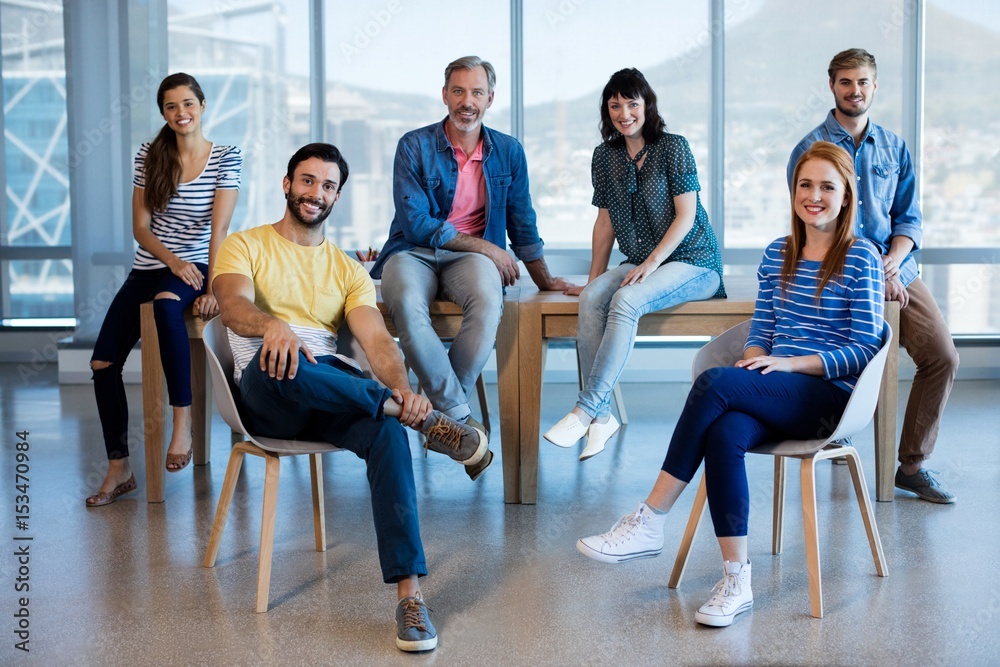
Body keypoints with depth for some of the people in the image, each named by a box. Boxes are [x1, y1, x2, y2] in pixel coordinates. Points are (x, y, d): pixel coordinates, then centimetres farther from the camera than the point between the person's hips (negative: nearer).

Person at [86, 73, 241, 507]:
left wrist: (213, 287, -20)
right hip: (149, 267, 4)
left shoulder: (226, 158, -3)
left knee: (166, 303, -41)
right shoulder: (149, 156, 6)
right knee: (103, 362, -9)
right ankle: (118, 470, 4)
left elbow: (219, 228, -10)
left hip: (194, 267, -4)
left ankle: (183, 421, -32)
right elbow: (140, 227, 4)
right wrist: (173, 260, -14)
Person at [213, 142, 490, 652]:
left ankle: (409, 593, -38)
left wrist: (402, 388, -20)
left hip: (337, 392, 2)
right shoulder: (245, 246, 13)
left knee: (387, 428, -32)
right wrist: (272, 325, -36)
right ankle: (422, 419, -28)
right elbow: (234, 308, -10)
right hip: (265, 393, -2)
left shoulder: (348, 270, 22)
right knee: (278, 357, -40)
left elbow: (376, 339, 4)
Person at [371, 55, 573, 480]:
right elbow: (415, 222, -9)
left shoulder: (508, 152, 11)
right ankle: (461, 417, -29)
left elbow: (521, 222, 20)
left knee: (488, 301, -35)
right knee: (408, 306, -37)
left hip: (471, 257, 2)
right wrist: (484, 246, -9)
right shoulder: (415, 146, -1)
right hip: (413, 253, -2)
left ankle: (440, 410, -20)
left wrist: (544, 280, 18)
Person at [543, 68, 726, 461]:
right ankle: (602, 414, -27)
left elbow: (686, 215, -10)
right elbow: (605, 222, 13)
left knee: (626, 301, -33)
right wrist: (594, 276, 5)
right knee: (591, 297, -26)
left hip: (693, 262, -5)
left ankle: (585, 410, -35)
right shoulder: (605, 156, 9)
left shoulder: (673, 147, -7)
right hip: (640, 264, 5)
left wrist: (651, 263, -19)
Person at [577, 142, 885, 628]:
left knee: (715, 382, -31)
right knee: (724, 432, -33)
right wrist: (754, 361, -5)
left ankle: (648, 523, -27)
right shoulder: (777, 254, 18)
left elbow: (865, 348, -5)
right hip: (774, 396, 5)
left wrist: (789, 362, -15)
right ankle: (736, 581, -29)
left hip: (829, 396, -4)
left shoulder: (860, 258, 0)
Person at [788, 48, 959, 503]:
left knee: (942, 356, -11)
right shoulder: (811, 149, 2)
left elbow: (910, 219, 14)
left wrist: (892, 261, -8)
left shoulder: (894, 148, 16)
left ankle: (912, 464, 0)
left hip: (896, 269, 4)